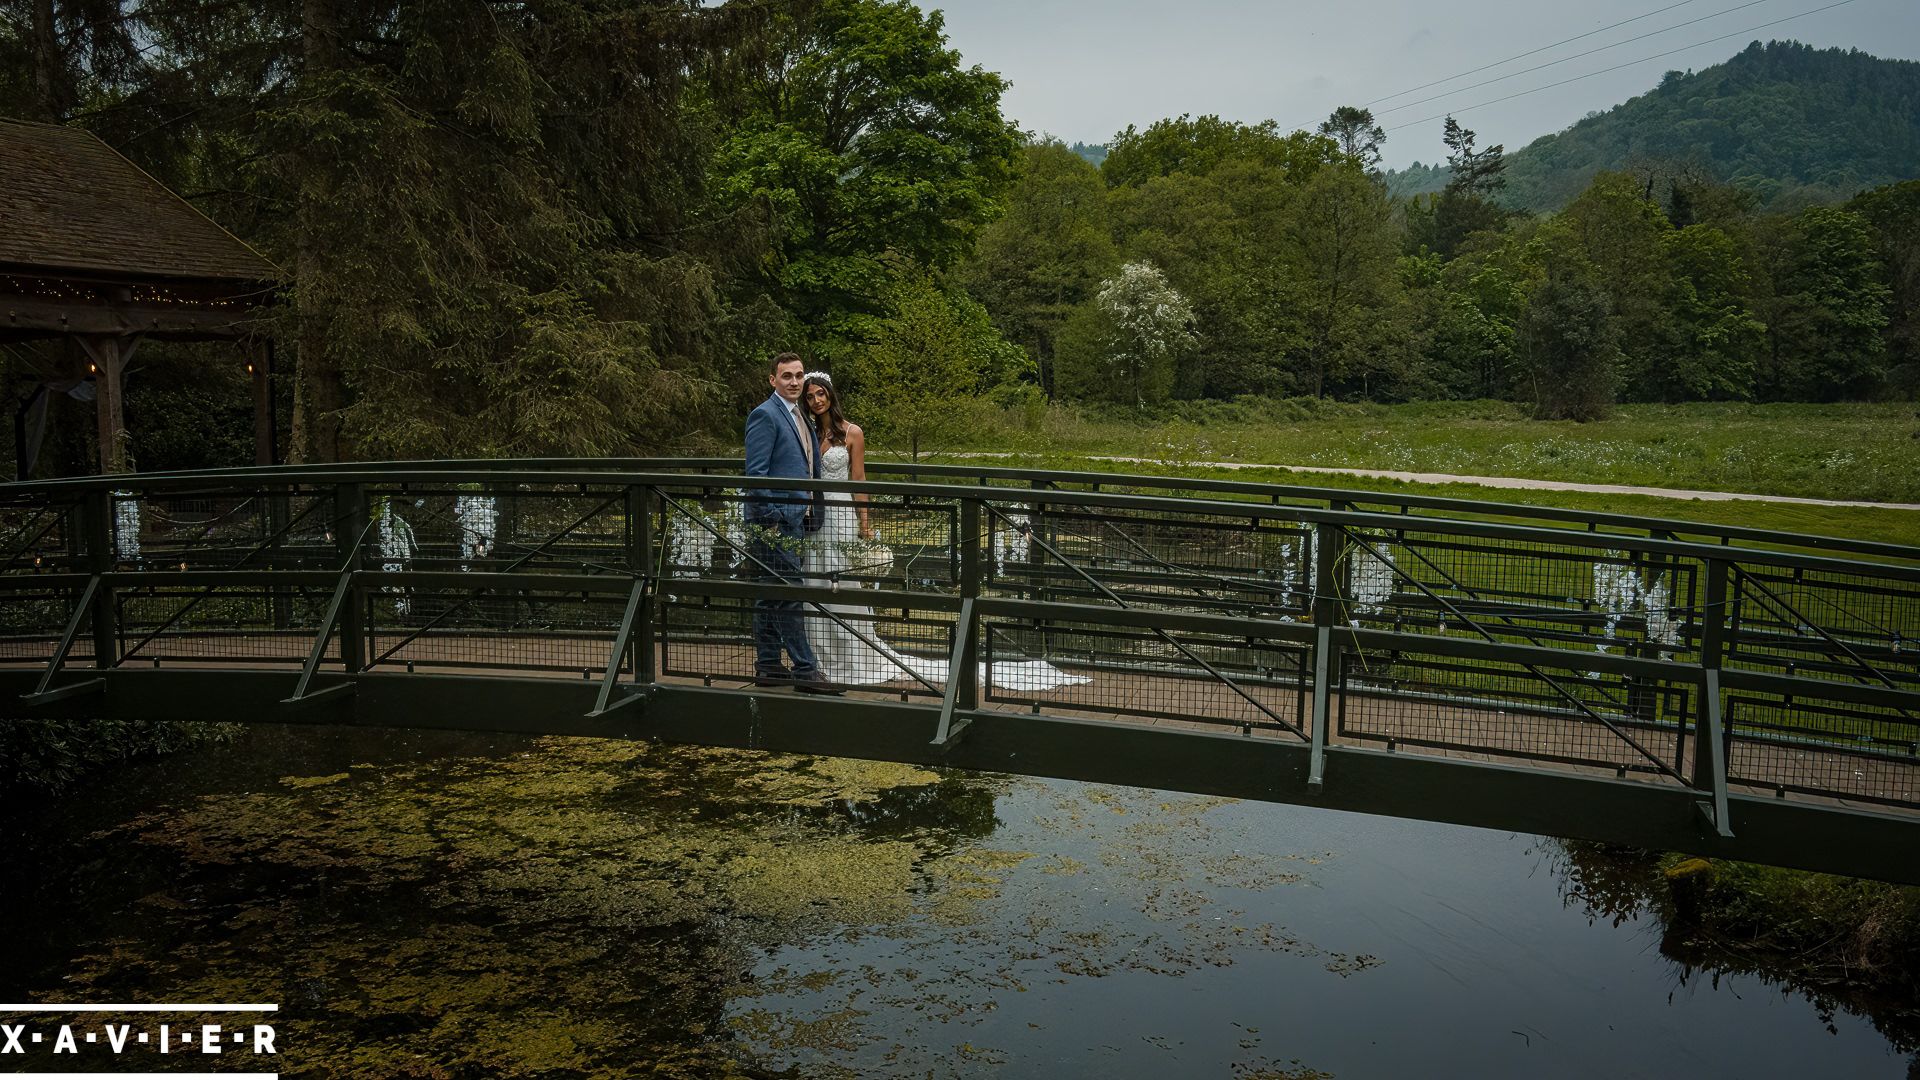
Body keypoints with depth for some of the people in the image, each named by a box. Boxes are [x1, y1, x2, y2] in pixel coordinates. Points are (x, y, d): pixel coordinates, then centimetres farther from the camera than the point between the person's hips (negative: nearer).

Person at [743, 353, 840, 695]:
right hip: (774, 521, -9)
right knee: (788, 596, -7)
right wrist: (771, 518, -19)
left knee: (771, 598, 13)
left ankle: (768, 667, 18)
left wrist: (812, 513, 18)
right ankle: (804, 670, -4)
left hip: (795, 518, 9)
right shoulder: (764, 415, -10)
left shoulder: (800, 417, 18)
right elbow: (755, 473, -15)